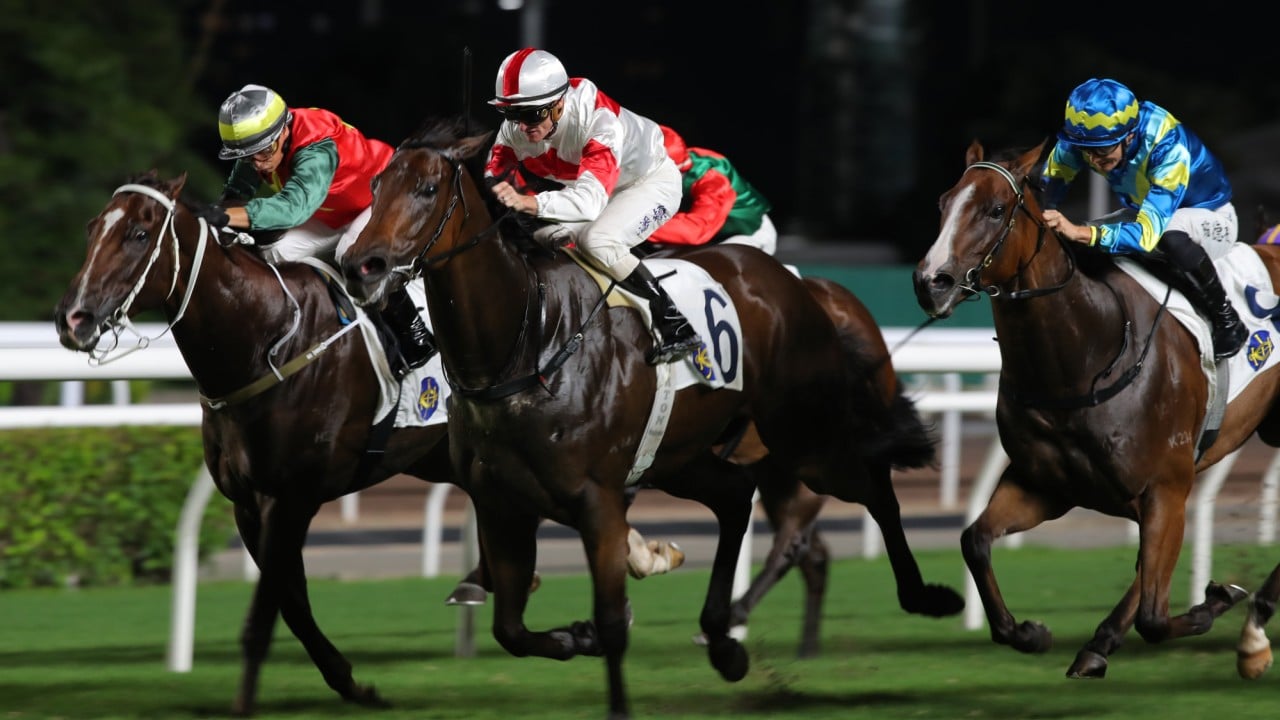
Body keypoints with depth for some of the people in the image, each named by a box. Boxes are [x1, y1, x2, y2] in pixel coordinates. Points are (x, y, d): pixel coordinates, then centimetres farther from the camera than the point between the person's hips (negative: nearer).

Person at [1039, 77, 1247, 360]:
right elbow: (1048, 184, -12)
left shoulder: (1169, 148, -39)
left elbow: (1148, 232, -46)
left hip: (1210, 217, -6)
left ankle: (1228, 322, -18)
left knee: (1171, 237, -40)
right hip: (1143, 210, 6)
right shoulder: (1085, 136, -23)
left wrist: (1080, 233, -59)